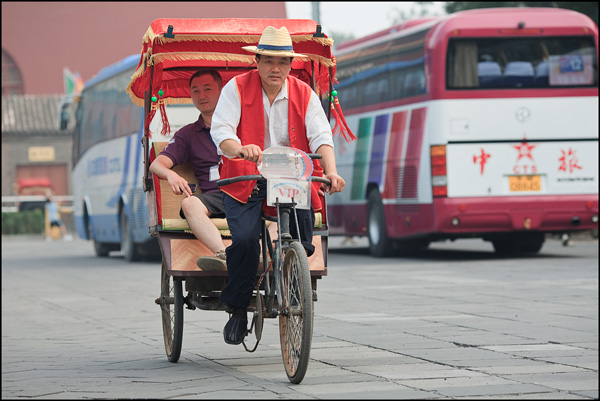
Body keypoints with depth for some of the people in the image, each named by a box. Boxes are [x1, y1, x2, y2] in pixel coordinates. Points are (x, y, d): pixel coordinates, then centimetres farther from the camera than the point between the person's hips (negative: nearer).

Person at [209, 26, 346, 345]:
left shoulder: (304, 94, 3)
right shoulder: (237, 88, -3)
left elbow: (321, 136, -7)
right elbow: (220, 130, -15)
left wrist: (331, 172, -27)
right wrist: (239, 148, -39)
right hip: (245, 179, -2)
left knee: (303, 225, -24)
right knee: (245, 238, -24)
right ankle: (237, 309, -2)